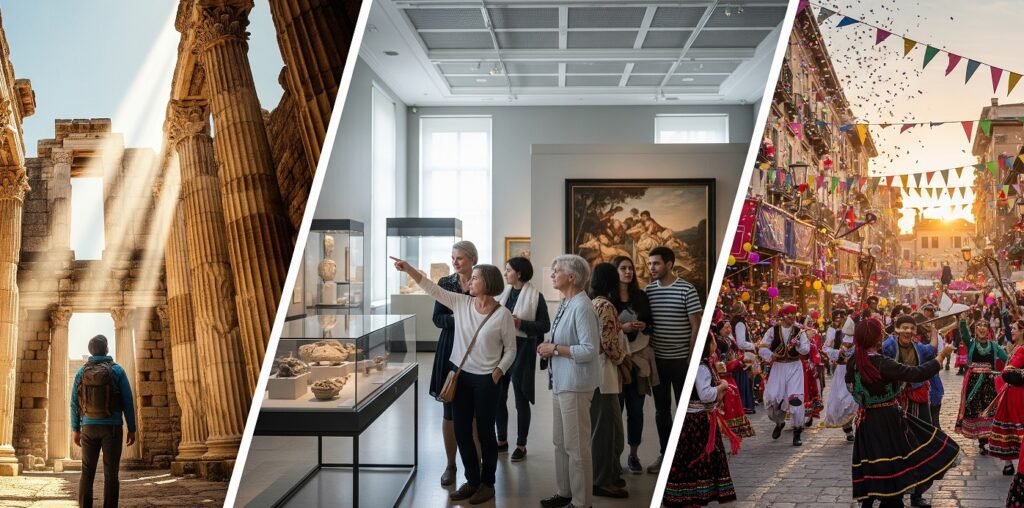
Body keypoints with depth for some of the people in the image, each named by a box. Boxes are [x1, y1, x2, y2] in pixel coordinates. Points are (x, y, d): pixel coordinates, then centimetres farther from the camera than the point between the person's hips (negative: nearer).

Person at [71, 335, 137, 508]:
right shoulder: (117, 370, -2)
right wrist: (131, 429, 1)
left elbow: (74, 402, 4)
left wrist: (75, 429, 11)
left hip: (89, 427, 2)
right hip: (112, 427, -2)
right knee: (111, 473, -1)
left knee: (87, 473, 7)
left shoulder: (82, 372, 4)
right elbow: (128, 401, -4)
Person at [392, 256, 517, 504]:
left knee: (485, 432, 7)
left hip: (485, 380, -5)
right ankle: (472, 480, 26)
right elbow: (432, 288, -5)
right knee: (461, 431, 11)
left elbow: (510, 350, -5)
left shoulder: (503, 314, -12)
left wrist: (498, 373, -14)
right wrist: (408, 269, -14)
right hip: (460, 375, 5)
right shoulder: (461, 303, -1)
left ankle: (487, 483, 23)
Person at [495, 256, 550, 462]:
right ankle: (502, 440, 24)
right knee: (498, 396, 9)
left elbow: (545, 325, -9)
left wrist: (521, 324, -19)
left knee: (521, 398, 3)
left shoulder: (535, 296, -8)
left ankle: (521, 445, 14)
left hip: (522, 350, -5)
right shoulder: (504, 293, 8)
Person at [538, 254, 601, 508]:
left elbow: (589, 350, -24)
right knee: (561, 442, 18)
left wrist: (554, 349, -18)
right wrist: (549, 348, 2)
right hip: (560, 381, 10)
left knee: (576, 446, 1)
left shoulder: (582, 307, -19)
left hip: (575, 384, -9)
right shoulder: (564, 303, 9)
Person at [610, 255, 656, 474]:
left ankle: (633, 455, 15)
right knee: (615, 407, -3)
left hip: (639, 357, 4)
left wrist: (643, 326, -4)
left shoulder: (641, 296, 10)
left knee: (636, 408, 6)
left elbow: (650, 322, 17)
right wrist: (621, 327, -17)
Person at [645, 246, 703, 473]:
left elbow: (696, 326, -7)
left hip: (680, 360, -4)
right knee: (661, 409, 11)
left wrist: (692, 358, -10)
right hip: (657, 360, 4)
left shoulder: (686, 290, -9)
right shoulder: (648, 290, 4)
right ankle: (665, 453, 21)